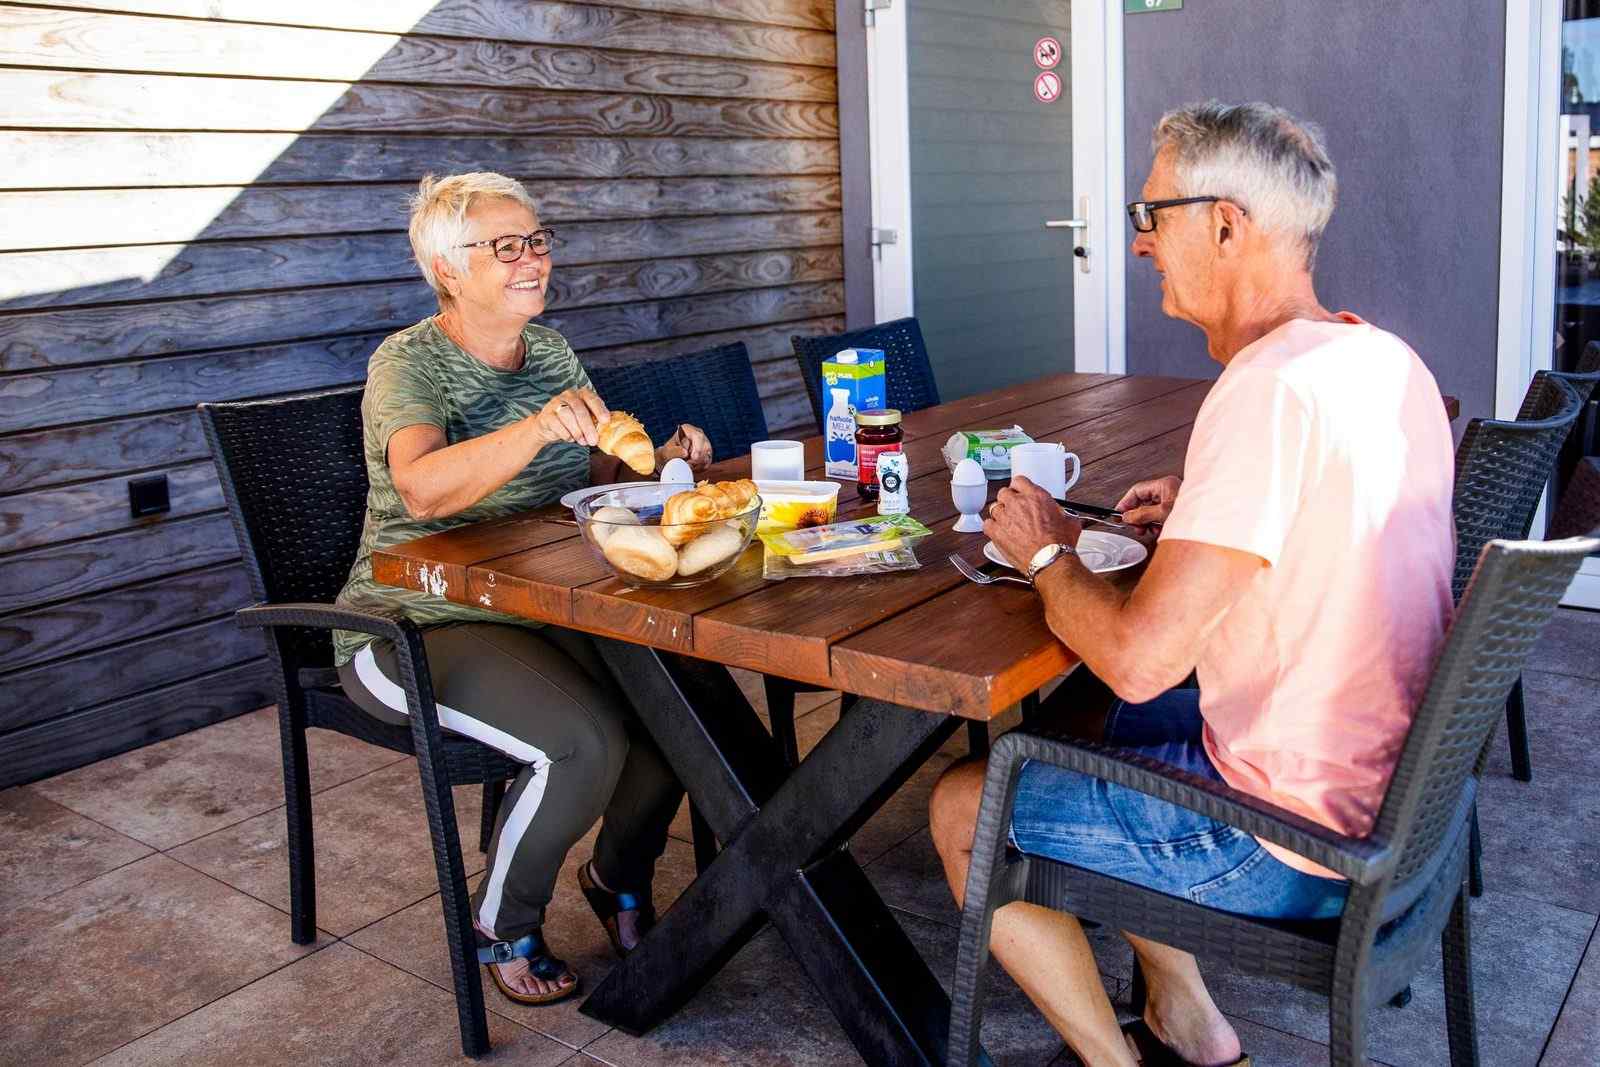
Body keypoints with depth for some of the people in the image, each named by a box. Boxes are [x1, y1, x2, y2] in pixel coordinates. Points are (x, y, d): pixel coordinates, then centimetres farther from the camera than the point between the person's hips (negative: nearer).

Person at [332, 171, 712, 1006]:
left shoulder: (551, 350, 9)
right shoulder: (409, 362, -12)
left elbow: (594, 478, 17)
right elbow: (423, 489, -33)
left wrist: (659, 463, -4)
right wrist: (539, 426, -47)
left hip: (546, 607, 6)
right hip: (419, 627, -6)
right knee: (584, 741, -28)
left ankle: (620, 875, 11)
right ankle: (502, 927, 0)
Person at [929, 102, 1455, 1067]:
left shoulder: (1269, 389, -27)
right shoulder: (1385, 359, 3)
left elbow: (1136, 659, -29)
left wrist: (1046, 553, -11)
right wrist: (1205, 506, 10)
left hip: (1292, 840, -9)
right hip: (1385, 786, 9)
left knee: (962, 811, 5)